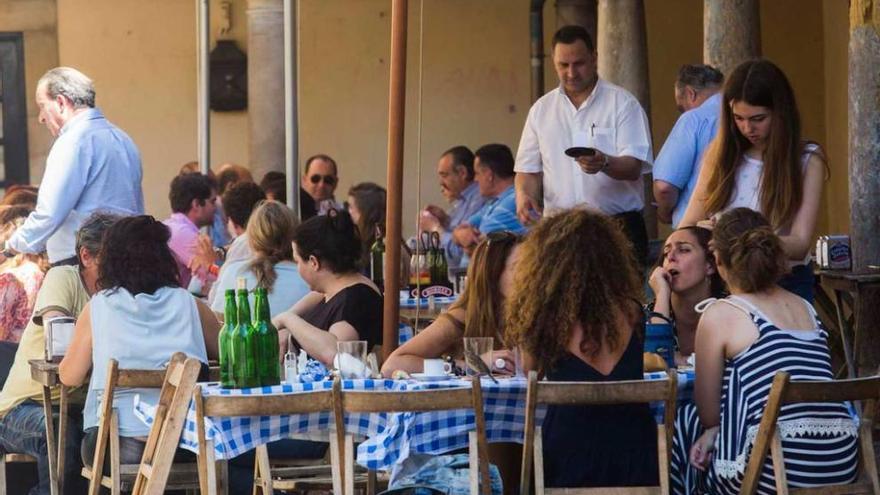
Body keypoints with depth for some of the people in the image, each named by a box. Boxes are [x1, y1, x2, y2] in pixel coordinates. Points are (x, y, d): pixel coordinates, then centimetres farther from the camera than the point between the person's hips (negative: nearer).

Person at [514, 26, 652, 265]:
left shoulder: (623, 103, 2)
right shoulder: (541, 109, 15)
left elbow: (634, 167, -7)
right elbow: (528, 169, 16)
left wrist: (604, 163, -28)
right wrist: (523, 195, -6)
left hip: (618, 227, -3)